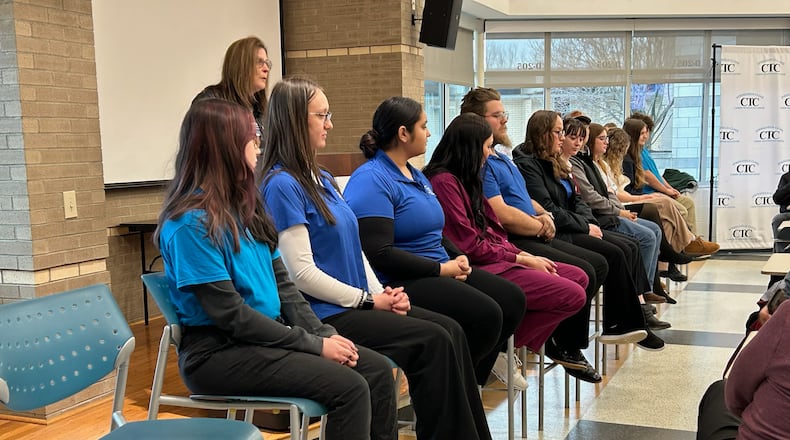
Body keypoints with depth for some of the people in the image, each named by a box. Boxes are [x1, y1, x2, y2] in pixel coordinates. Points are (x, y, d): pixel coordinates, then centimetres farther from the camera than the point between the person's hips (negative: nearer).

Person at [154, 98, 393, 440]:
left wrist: (323, 333, -4)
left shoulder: (242, 207, 11)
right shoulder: (193, 221, -16)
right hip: (218, 352, -8)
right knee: (349, 387, -22)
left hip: (268, 337, 8)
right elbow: (230, 314, -19)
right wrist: (313, 344, -16)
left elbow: (282, 283, 10)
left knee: (377, 370, -5)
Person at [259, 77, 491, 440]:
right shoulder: (282, 185, -13)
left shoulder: (322, 178, 15)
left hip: (357, 303, 8)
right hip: (325, 315, -8)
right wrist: (368, 301, -12)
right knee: (432, 341, -18)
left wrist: (380, 292, 0)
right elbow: (302, 273, -18)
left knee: (450, 330, -5)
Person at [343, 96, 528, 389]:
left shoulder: (416, 175, 18)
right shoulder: (371, 180, -14)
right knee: (485, 315, -24)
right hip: (401, 282, -10)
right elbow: (380, 254, -22)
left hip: (440, 271, 10)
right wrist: (442, 269, -17)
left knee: (512, 299, -1)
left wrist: (457, 259, 3)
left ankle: (473, 377, 12)